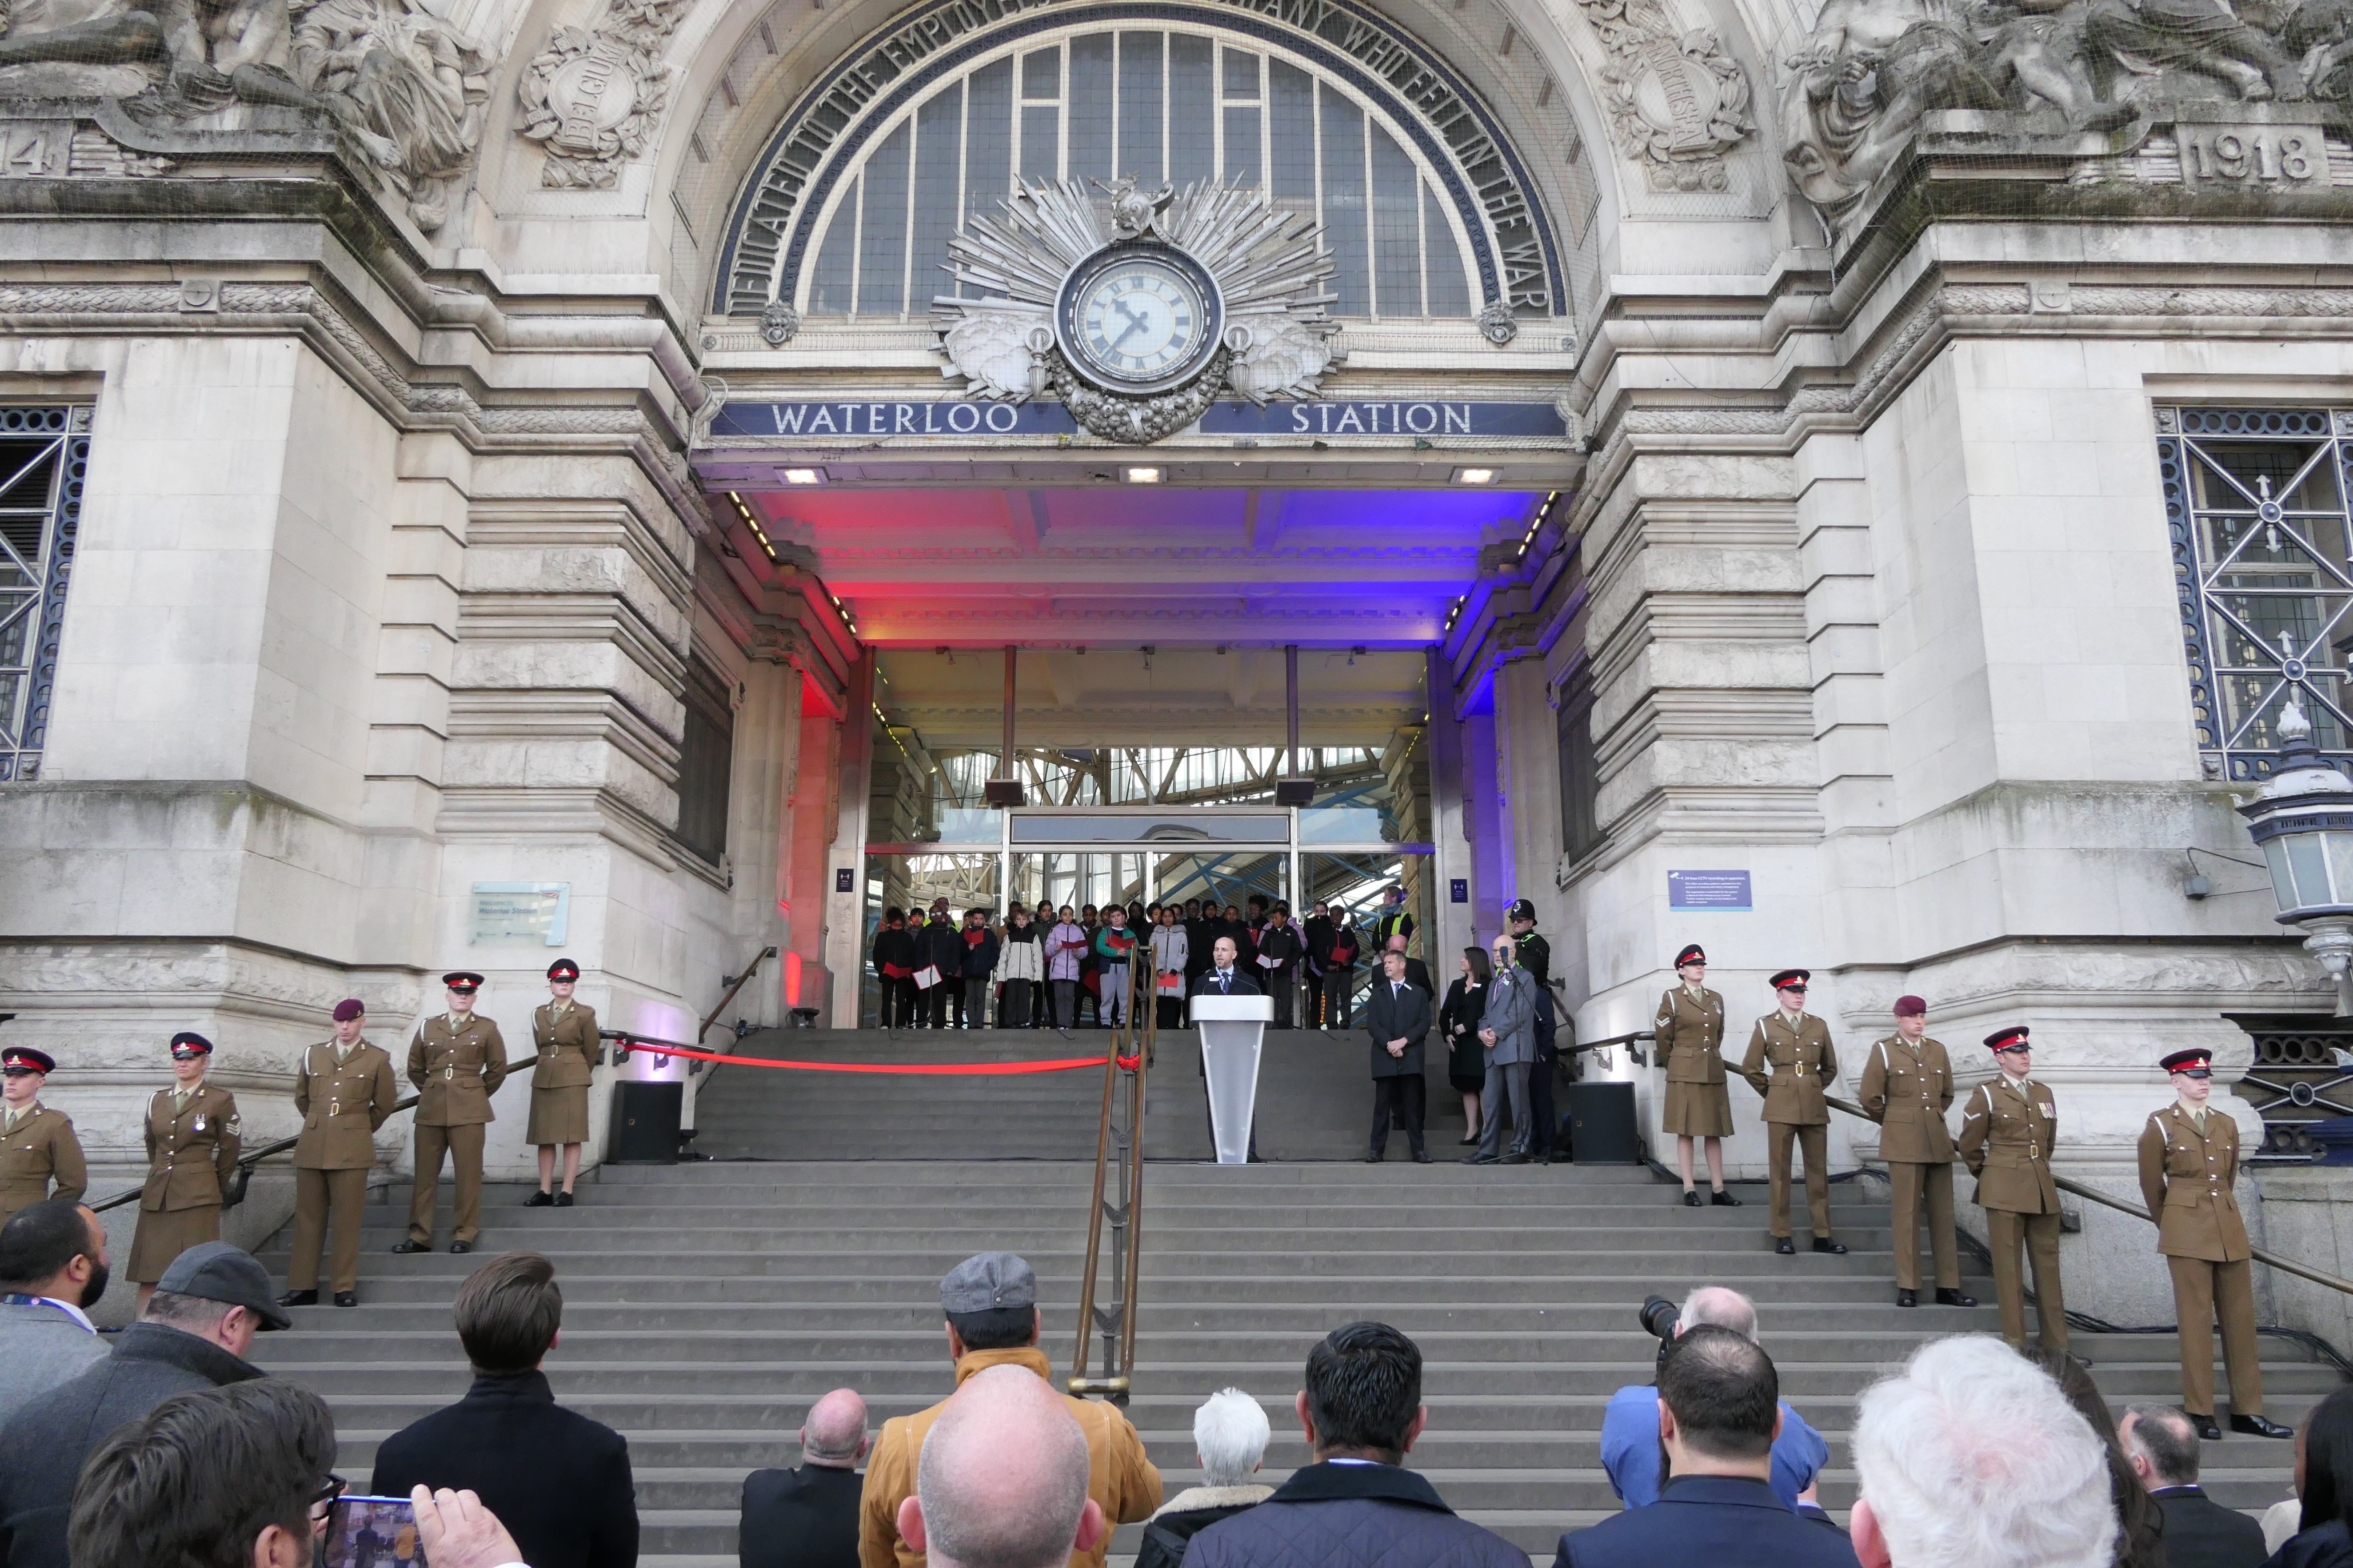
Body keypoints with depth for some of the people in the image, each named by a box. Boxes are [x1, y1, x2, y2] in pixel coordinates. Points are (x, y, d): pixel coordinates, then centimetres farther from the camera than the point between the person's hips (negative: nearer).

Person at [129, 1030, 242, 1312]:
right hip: (156, 1195, 4)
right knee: (149, 1273, 0)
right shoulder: (157, 1100, 14)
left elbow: (231, 1148, 7)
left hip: (197, 1195, -4)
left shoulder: (220, 1100, 1)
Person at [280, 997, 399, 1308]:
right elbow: (301, 1097, 25)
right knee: (308, 1218, 4)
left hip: (352, 1149, -3)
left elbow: (384, 1104, 13)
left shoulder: (378, 1059, 5)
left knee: (347, 1221, -2)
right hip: (312, 1147, 3)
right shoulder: (314, 1054, 12)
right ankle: (303, 1287, 10)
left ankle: (346, 1288, 3)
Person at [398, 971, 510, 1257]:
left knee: (468, 1174, -1)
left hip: (469, 1112, -2)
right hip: (430, 1110, 2)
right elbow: (415, 1068, 19)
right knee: (425, 1172, 4)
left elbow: (498, 1070, 10)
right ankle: (419, 1235, 11)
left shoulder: (487, 1029, 5)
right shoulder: (428, 1027, 11)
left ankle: (464, 1234, 6)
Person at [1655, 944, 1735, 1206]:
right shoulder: (1672, 998, -2)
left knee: (1715, 1132, 5)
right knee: (1686, 1131, -3)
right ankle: (1689, 1191, -1)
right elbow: (1662, 1038, 3)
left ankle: (1718, 1190, 8)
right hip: (1685, 1073, -5)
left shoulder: (1716, 999, 12)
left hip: (1714, 1072, 5)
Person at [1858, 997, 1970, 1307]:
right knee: (1907, 1214, -3)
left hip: (1938, 1140, 4)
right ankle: (1908, 1288, 2)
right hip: (1903, 1143, -4)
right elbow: (1870, 1099, 1)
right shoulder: (1883, 1050, 0)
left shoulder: (1937, 1050, 12)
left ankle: (1948, 1287, 10)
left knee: (1943, 1214, 5)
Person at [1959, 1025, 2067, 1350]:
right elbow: (1969, 1147, 4)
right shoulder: (1986, 1095, -4)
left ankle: (2057, 1345, 12)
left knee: (2048, 1263, 6)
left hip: (2042, 1189, 5)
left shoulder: (2044, 1093, 11)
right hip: (2004, 1189, -5)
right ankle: (2015, 1343, 5)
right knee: (2008, 1265, 0)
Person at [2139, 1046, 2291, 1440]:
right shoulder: (2160, 1126, -3)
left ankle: (2248, 1411, 14)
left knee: (2241, 1317, 6)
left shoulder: (2226, 1124, 10)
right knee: (2197, 1319, -2)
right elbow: (2152, 1186, 6)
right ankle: (2200, 1412, 3)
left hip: (2229, 1228, 5)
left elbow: (2229, 1176, 21)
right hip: (2188, 1231, -5)